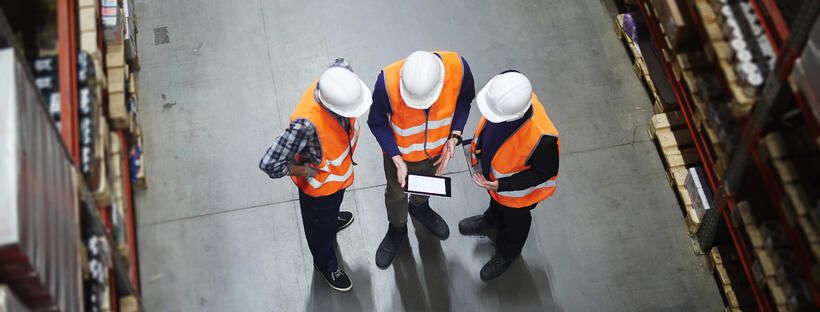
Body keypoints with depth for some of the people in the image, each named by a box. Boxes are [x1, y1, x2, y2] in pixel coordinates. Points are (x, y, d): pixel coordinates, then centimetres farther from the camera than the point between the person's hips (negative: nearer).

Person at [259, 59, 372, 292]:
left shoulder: (340, 75, -30)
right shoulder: (306, 123, -49)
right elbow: (269, 164, -46)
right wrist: (302, 171, -26)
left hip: (340, 171, 6)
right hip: (319, 184, -5)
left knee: (332, 206, 39)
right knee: (320, 225, 27)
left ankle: (332, 219, 73)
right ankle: (326, 264, 56)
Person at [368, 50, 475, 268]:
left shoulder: (458, 67, -35)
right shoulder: (388, 82, -40)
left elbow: (464, 99, -11)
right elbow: (377, 123, -20)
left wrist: (454, 136, -22)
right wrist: (397, 160, -27)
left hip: (437, 148, 2)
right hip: (400, 152, -2)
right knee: (396, 195, 26)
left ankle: (419, 208, 68)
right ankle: (397, 230, 58)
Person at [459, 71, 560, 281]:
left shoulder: (542, 137, -49)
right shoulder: (508, 89, -33)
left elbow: (544, 172, -27)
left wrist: (501, 185, -28)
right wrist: (479, 147, 6)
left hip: (518, 188, -4)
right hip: (493, 170, 5)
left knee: (515, 218, 29)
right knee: (496, 201, 38)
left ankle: (508, 253, 61)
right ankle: (492, 221, 72)